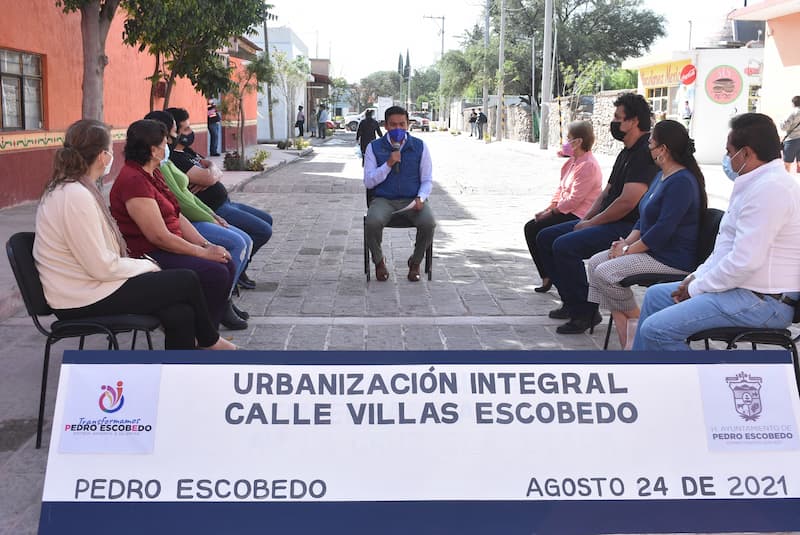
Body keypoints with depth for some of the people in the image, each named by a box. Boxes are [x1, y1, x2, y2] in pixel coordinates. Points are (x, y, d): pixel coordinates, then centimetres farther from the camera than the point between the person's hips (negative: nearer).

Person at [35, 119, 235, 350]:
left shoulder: (70, 189, 9)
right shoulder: (76, 197, -22)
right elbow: (103, 267, -22)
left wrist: (141, 264, 4)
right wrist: (146, 266, -7)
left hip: (87, 285, 9)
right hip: (86, 301, -9)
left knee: (180, 314, -4)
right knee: (187, 281, -3)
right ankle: (208, 340, 22)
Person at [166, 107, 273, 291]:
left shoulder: (187, 152, 14)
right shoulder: (175, 159, -19)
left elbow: (217, 172, 10)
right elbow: (209, 177, -28)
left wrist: (209, 176, -14)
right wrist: (212, 169, -4)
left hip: (225, 203, 11)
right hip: (215, 210, -11)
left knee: (267, 220, 20)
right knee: (263, 231, -13)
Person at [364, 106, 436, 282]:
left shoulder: (420, 146, 5)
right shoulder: (374, 147, 3)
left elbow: (427, 180, 8)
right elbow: (368, 182, -1)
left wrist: (420, 198, -12)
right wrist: (388, 164, -14)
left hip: (412, 200, 1)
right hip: (383, 199, 0)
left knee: (428, 223, -29)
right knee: (372, 223, -32)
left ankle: (415, 261, 1)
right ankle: (379, 261, 0)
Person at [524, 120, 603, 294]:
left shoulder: (588, 165, -19)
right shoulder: (574, 160, 14)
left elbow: (575, 198, -23)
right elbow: (561, 187, 16)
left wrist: (553, 211, -13)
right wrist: (551, 207, 3)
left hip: (576, 216, -10)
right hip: (565, 211, 10)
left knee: (533, 229, -14)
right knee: (531, 227, 3)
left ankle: (548, 276, -3)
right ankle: (548, 276, 5)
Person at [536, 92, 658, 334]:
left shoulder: (646, 152, -16)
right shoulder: (626, 153, 19)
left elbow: (628, 201, -23)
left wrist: (592, 223, -13)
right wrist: (585, 219, 6)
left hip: (629, 228, -11)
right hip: (608, 222, 11)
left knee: (564, 246, -27)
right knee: (545, 238, 7)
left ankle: (586, 312, -14)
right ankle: (572, 302, 11)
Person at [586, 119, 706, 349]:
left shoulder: (682, 182, -18)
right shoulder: (662, 175, 15)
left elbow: (663, 229, -24)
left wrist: (629, 250, -17)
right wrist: (627, 242, 4)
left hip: (673, 259, -11)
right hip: (652, 250, 11)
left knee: (605, 272, -21)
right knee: (594, 263, 0)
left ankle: (636, 321, -2)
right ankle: (621, 325, -6)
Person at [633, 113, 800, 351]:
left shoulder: (770, 188, -21)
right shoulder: (756, 183, 15)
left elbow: (745, 262, -25)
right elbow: (729, 245, 21)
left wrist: (697, 288, -13)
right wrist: (697, 276, 10)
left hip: (762, 302, -11)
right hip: (742, 286, 11)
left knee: (656, 329, -21)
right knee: (656, 295, 21)